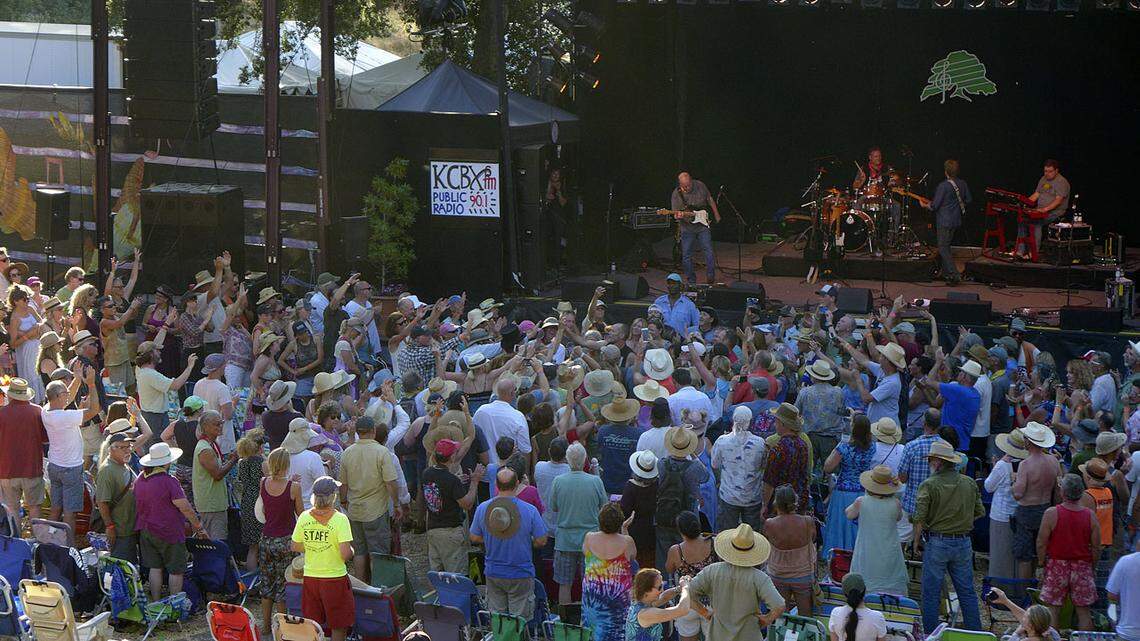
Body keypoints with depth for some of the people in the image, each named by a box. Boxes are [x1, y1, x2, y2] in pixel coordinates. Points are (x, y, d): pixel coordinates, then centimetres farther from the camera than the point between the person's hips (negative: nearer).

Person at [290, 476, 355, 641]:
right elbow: (345, 555, -22)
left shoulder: (304, 517, -3)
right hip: (335, 578, -4)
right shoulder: (339, 519, -16)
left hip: (310, 577, 4)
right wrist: (351, 551, 0)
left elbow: (295, 547, 6)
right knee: (339, 627, 10)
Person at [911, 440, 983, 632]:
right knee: (967, 591, 13)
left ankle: (930, 633, 8)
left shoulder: (929, 485, -11)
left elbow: (920, 518, -14)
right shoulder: (969, 483, 2)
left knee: (931, 593, 5)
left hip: (937, 542, -4)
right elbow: (980, 512, 10)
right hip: (964, 543, 4)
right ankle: (975, 631, 17)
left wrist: (916, 542, -1)